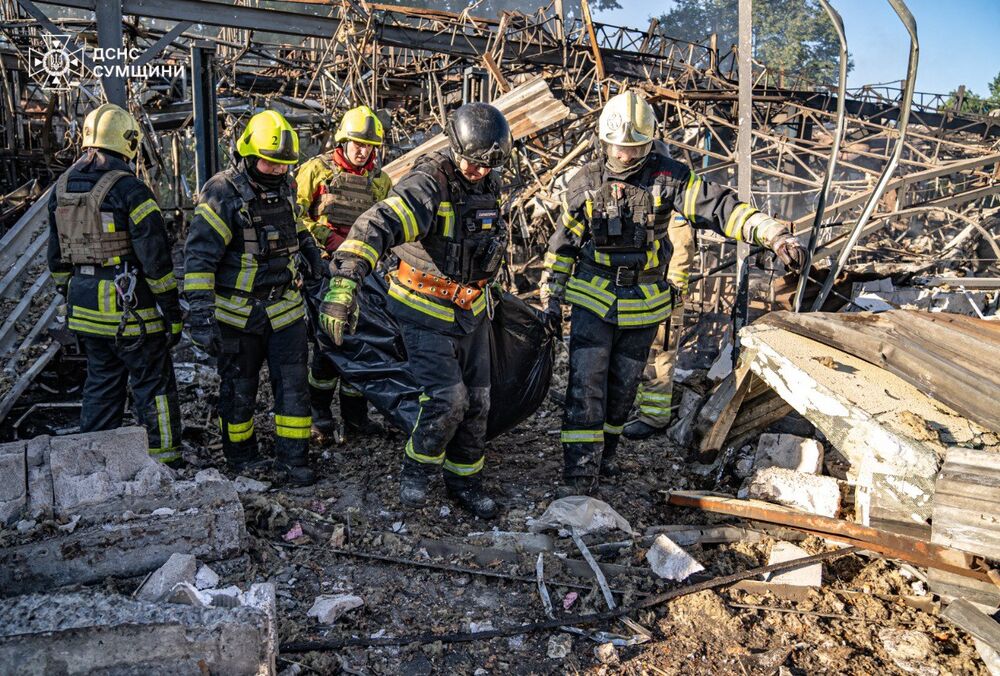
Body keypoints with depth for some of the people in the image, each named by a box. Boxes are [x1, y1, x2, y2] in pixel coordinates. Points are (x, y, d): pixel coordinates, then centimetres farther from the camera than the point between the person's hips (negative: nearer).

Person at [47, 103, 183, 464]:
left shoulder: (62, 187, 9)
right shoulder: (128, 189, -15)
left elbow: (57, 256, 15)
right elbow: (156, 258, -16)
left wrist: (69, 297, 25)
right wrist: (172, 313, -10)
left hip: (84, 305, 7)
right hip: (130, 309, -7)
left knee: (101, 382, 19)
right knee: (153, 387, 3)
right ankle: (164, 462, 10)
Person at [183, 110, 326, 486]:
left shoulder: (285, 187, 1)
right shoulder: (223, 194, -18)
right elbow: (198, 256, -22)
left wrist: (306, 245, 10)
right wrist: (201, 315, -28)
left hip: (284, 306, 5)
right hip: (238, 312, -4)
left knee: (293, 384, 2)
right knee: (239, 387, 12)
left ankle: (292, 461, 13)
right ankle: (240, 454, 33)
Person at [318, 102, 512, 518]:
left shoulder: (488, 186, 3)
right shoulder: (428, 184, -23)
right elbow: (380, 224, -40)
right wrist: (346, 280, -54)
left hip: (472, 309, 7)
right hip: (427, 311, -7)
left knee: (477, 401, 10)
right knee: (447, 398, -13)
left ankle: (464, 480, 29)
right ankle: (416, 469, 15)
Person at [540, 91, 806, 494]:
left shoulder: (667, 178, -7)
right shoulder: (585, 185, -2)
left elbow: (718, 207, -17)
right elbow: (562, 245, 5)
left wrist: (774, 235, -30)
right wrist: (550, 299, 4)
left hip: (643, 305, 1)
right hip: (593, 298, -1)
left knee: (623, 385, 14)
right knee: (586, 386, -9)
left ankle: (605, 451, 37)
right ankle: (579, 476, -4)